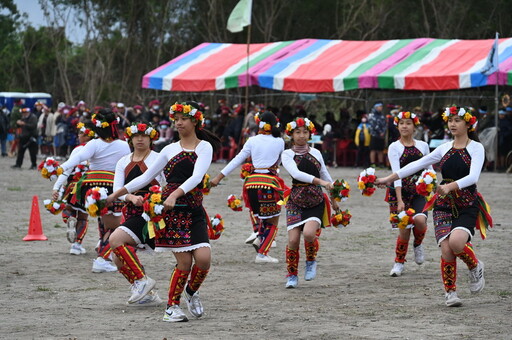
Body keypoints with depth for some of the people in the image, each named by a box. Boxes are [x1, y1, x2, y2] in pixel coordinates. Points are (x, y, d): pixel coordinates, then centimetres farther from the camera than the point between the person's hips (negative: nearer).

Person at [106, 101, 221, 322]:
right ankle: (172, 306, 9)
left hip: (194, 211, 0)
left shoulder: (204, 147, 3)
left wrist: (175, 194, -29)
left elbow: (196, 177, -13)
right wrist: (117, 194, 13)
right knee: (184, 262, -9)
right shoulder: (170, 150, 11)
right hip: (171, 211, 0)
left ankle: (191, 292, 18)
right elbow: (146, 177, 16)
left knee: (204, 258, -14)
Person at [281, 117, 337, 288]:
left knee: (309, 233, -23)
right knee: (293, 240, -10)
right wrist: (319, 181, -28)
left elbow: (326, 175, 23)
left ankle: (311, 261, 7)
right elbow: (296, 173, -17)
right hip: (296, 201, -1)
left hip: (316, 201, 1)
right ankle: (292, 275, 11)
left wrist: (334, 196, 23)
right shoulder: (287, 154, 1)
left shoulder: (316, 153, 12)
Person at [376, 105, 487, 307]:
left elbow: (473, 177, -18)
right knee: (446, 249, -12)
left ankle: (475, 267, 5)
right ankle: (450, 292, 5)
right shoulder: (445, 149, 11)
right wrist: (391, 178, 8)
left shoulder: (476, 148, -3)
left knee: (456, 241, -27)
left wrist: (450, 186, -34)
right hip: (444, 205, 4)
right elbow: (418, 164, 13)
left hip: (467, 205, -4)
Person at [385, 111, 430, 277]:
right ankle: (399, 262, 19)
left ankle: (418, 244, 8)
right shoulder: (394, 147, -3)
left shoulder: (423, 146, 8)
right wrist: (400, 201, -21)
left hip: (419, 191, 2)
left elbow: (429, 170, 15)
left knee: (420, 220, -25)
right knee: (404, 230, -6)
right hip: (400, 191, -2)